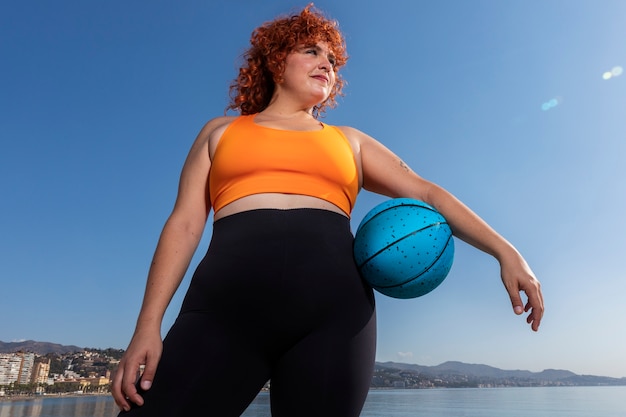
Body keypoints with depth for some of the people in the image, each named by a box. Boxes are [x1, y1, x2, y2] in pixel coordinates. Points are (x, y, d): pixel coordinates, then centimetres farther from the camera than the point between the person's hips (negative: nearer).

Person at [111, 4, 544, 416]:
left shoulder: (348, 141, 23)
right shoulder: (221, 131, 21)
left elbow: (427, 194, 16)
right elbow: (184, 224, 10)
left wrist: (505, 251, 4)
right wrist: (148, 325, 0)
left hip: (333, 307, 2)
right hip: (225, 302, 0)